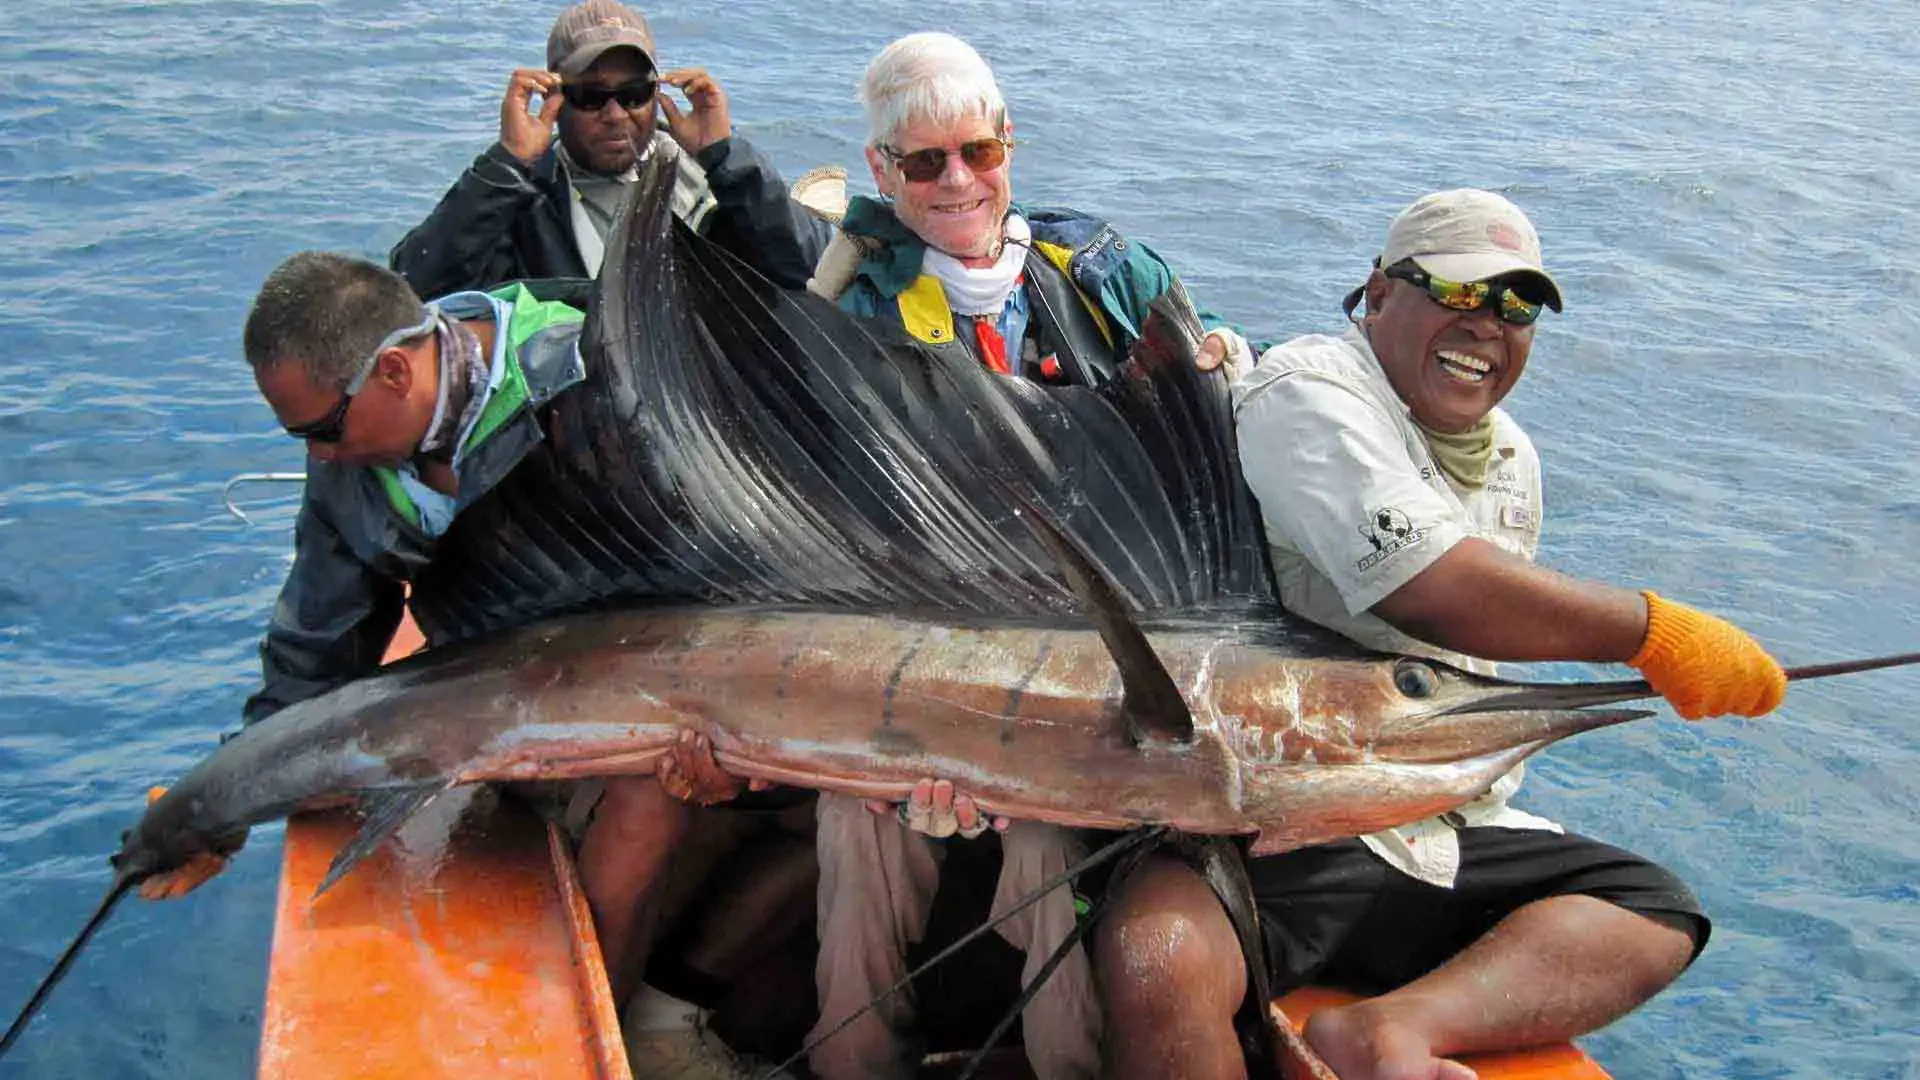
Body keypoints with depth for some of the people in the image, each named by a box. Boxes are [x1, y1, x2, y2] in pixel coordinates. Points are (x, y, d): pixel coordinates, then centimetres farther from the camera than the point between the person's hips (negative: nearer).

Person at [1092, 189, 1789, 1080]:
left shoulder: (1512, 461, 18)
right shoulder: (1309, 390, -10)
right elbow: (1433, 591, -25)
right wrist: (1657, 632, -17)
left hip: (1433, 839, 8)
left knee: (1659, 912, -4)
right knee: (1155, 968, -36)